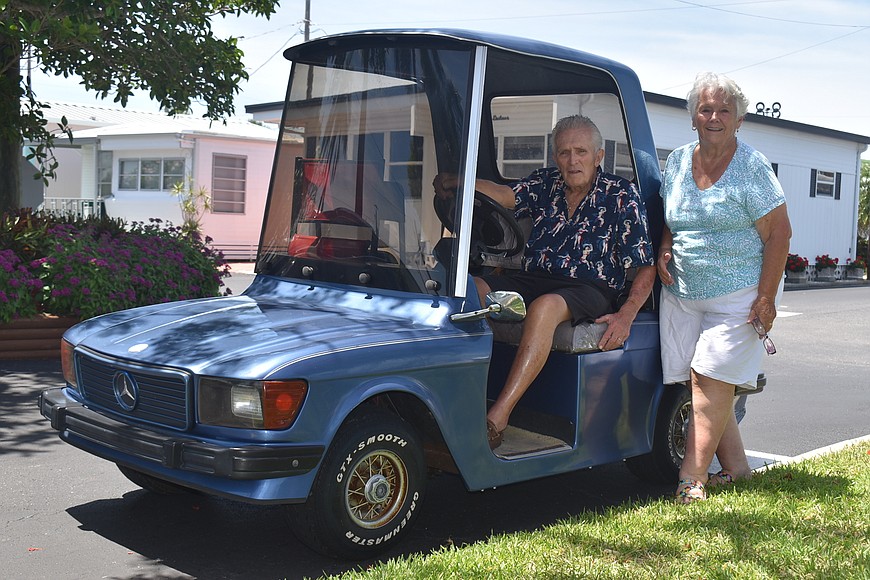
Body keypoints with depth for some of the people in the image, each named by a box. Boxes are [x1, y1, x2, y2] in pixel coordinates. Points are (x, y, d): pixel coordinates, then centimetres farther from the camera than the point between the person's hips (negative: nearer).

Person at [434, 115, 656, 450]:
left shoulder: (621, 196, -1)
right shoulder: (545, 184, 12)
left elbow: (646, 266, -3)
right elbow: (506, 196, -7)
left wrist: (626, 315, -19)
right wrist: (457, 182, -26)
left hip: (590, 289, -5)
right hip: (534, 279, 5)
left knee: (544, 307, -38)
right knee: (470, 288, -20)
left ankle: (497, 420, -42)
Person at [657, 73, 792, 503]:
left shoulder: (751, 167, -8)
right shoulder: (677, 162, 7)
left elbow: (779, 233, -9)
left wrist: (766, 298, -14)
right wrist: (663, 250, 0)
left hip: (738, 295, -5)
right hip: (681, 293, 5)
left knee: (710, 379, -10)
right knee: (699, 382, 2)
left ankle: (692, 476, -6)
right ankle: (734, 468, 14)